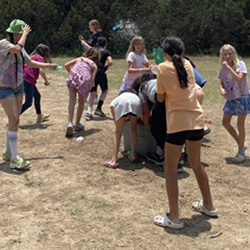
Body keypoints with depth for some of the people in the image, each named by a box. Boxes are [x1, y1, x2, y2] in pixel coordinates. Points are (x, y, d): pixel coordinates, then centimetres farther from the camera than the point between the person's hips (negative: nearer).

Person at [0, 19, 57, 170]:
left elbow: (30, 62, 21)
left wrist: (48, 66, 22)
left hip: (18, 86, 8)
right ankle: (14, 158, -13)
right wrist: (25, 34, -21)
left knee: (15, 120, 10)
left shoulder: (20, 47, 8)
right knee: (14, 119, -15)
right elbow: (17, 48, -36)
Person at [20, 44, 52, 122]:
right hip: (29, 81, -10)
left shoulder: (32, 56, 20)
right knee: (28, 103, -7)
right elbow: (41, 71, -15)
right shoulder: (40, 58, -4)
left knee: (37, 96, 23)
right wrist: (46, 81, -3)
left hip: (24, 80, 10)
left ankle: (40, 117, 35)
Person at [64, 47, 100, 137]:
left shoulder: (79, 59, 28)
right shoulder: (94, 65, 21)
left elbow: (66, 65, 18)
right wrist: (92, 84, 27)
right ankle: (77, 124, 25)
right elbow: (92, 79, 6)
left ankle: (70, 123, -20)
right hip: (85, 79, -1)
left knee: (72, 101, -1)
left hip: (73, 77, 1)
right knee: (81, 102, 17)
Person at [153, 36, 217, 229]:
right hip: (197, 120, 6)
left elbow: (160, 98, 2)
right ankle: (208, 206, 35)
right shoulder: (187, 65, 10)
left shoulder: (163, 68, -5)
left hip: (178, 123, -6)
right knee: (196, 164, 22)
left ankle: (174, 218, 7)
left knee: (170, 169, 5)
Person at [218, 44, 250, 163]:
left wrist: (228, 67, -26)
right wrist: (222, 89, -12)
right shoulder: (223, 68, 3)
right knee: (225, 123, 7)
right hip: (230, 99, 6)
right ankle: (240, 143, 27)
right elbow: (222, 83, 11)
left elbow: (239, 80, -26)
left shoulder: (240, 64, -13)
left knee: (240, 125, -2)